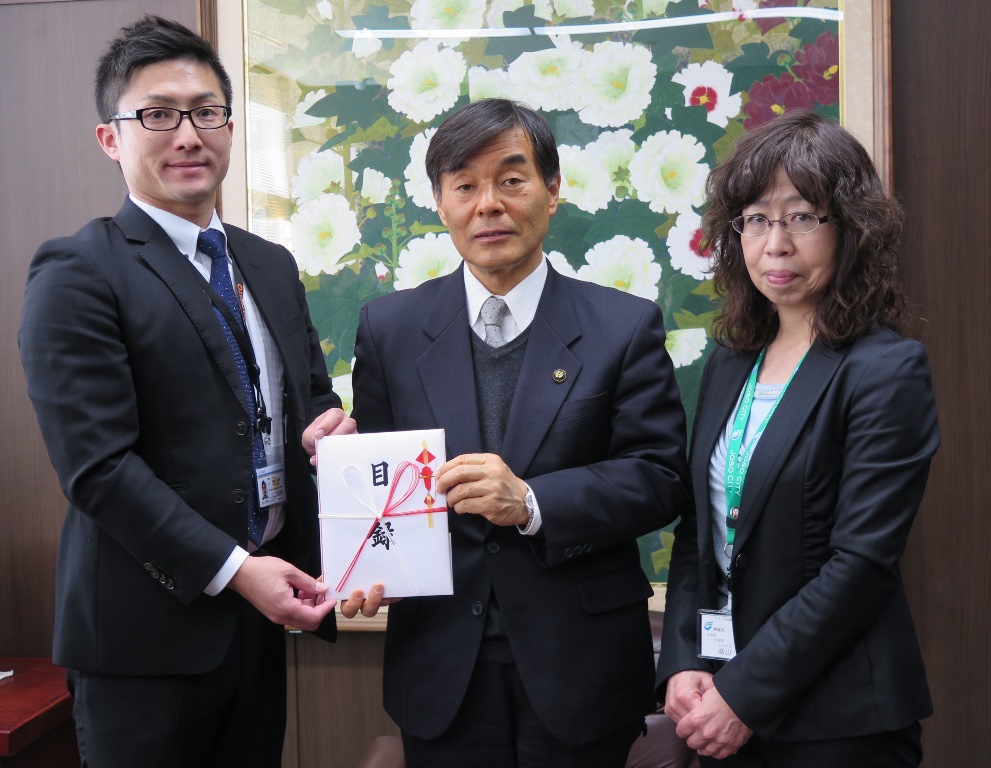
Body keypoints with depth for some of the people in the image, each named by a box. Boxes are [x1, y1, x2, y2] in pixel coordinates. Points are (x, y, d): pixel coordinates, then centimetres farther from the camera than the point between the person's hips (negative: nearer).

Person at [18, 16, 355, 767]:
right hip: (149, 625, -6)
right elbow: (98, 463, -16)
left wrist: (329, 421, -7)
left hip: (261, 611, 6)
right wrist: (231, 569, -19)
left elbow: (307, 392, 17)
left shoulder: (272, 266, 11)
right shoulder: (77, 274, -10)